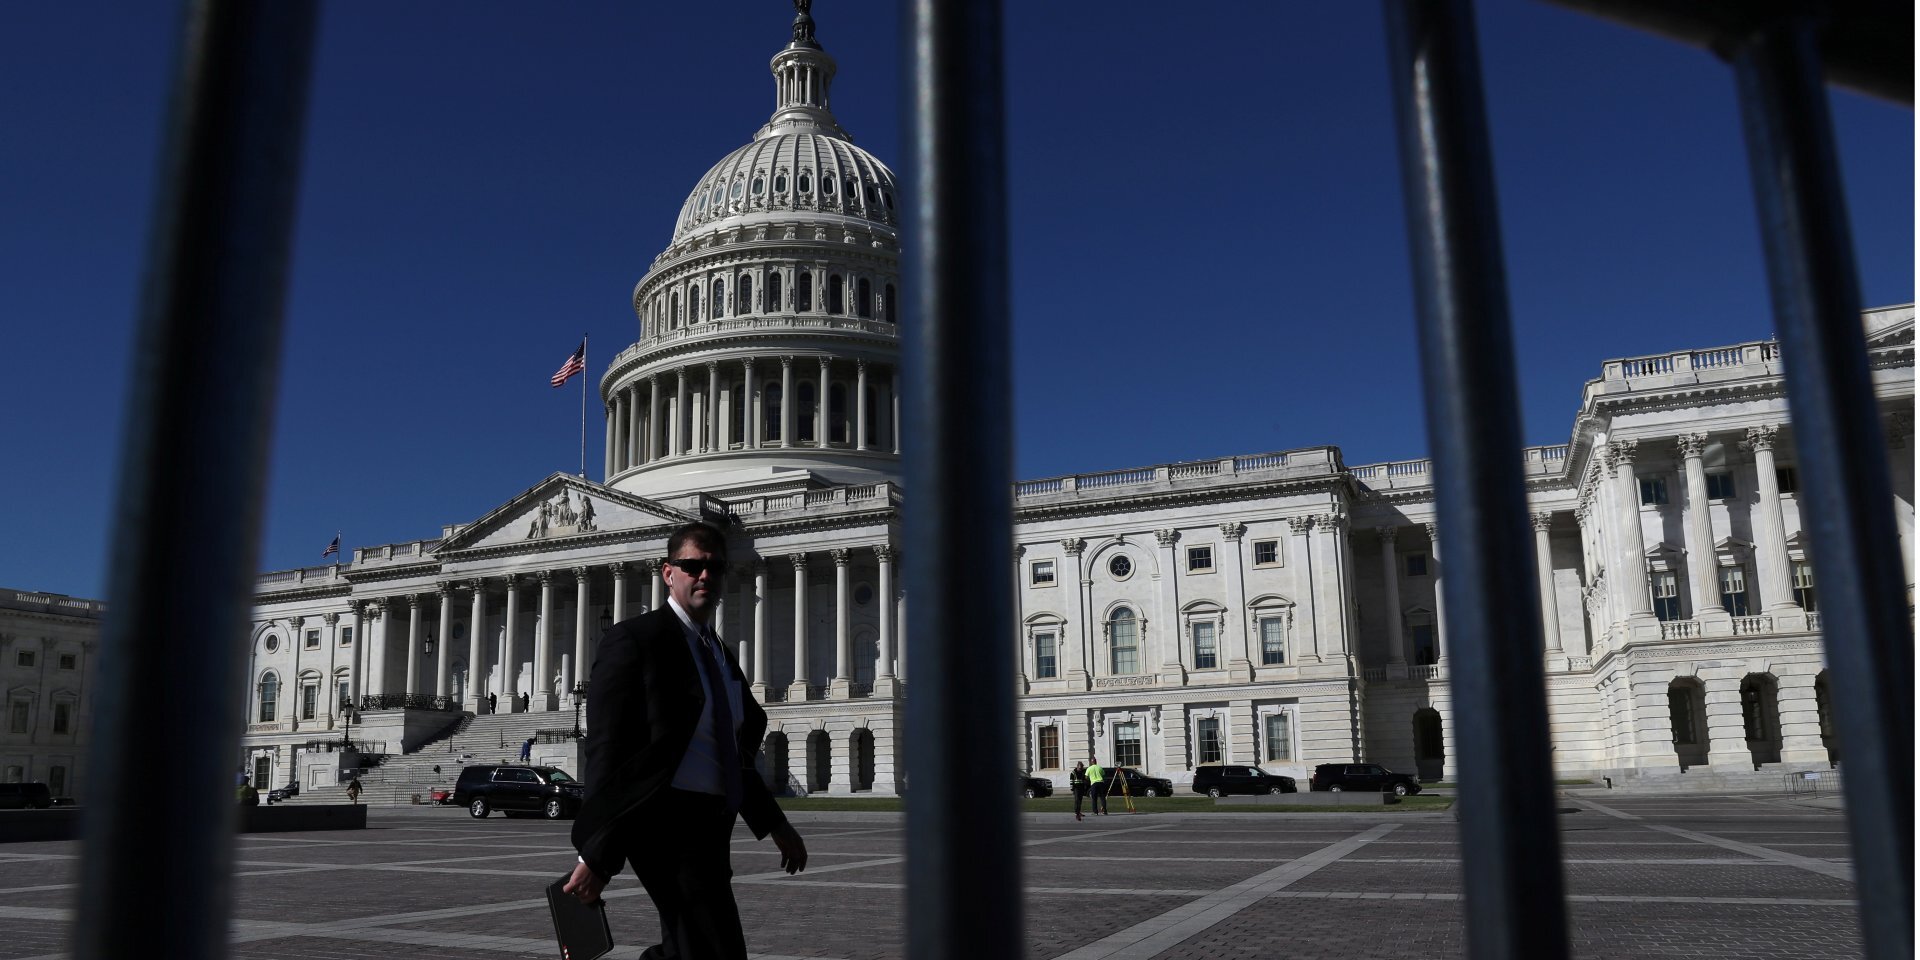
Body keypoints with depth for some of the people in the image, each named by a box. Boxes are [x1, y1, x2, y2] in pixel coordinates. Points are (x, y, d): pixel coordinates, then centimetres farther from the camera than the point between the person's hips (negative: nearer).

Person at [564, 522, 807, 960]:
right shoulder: (635, 639, -7)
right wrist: (597, 855, -16)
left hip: (709, 828, 9)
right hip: (669, 825, -9)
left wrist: (775, 825, 20)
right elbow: (606, 749, -13)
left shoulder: (719, 653, 18)